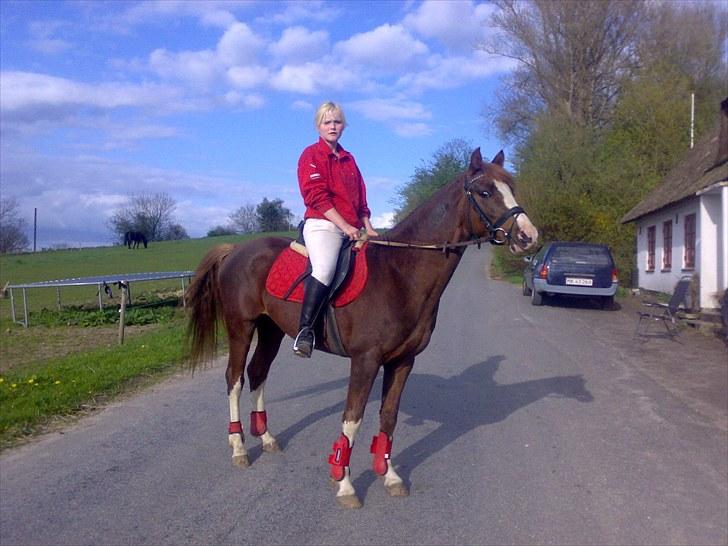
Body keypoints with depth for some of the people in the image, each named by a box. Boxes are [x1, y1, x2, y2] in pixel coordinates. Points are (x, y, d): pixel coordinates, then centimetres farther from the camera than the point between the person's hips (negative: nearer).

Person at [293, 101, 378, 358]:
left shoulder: (348, 159, 21)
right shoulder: (312, 154, 1)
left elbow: (360, 198, 22)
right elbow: (317, 196, -10)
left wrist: (368, 228, 8)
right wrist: (345, 226, -15)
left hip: (351, 229, 8)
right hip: (322, 225, -8)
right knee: (325, 269, -34)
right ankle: (305, 330, -30)